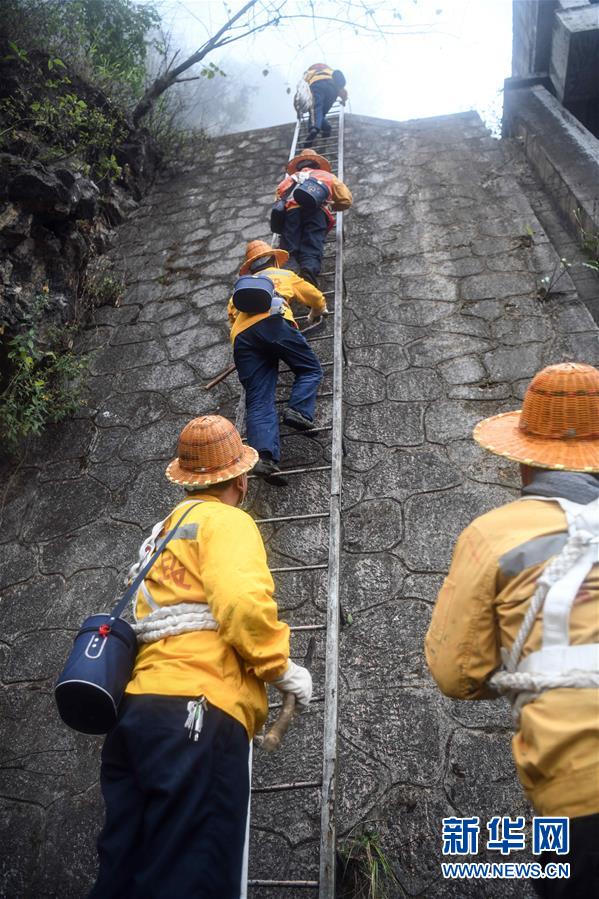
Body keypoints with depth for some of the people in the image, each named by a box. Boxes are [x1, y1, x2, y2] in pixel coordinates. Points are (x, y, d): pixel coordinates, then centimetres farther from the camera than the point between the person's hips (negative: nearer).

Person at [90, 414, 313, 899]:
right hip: (195, 711, -9)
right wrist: (282, 668, -7)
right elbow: (242, 601, -20)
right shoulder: (226, 520, -2)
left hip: (137, 710, 9)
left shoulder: (166, 530, 25)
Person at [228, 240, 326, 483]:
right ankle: (298, 409, -16)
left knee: (258, 401, -5)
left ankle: (264, 455, -24)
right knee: (310, 369, 11)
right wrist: (314, 316, 64)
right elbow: (318, 299, 42)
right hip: (273, 322, -3)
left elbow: (232, 316, 32)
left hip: (241, 336, 3)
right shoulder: (284, 275, 33)